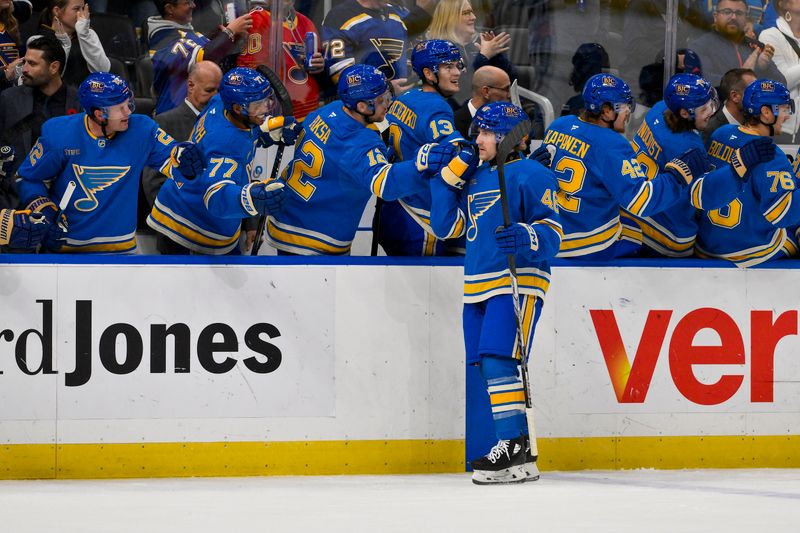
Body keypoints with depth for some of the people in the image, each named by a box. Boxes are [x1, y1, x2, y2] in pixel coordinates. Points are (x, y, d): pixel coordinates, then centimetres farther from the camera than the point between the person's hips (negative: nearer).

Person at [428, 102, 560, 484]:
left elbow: (552, 230, -9)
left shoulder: (530, 175, -3)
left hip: (517, 281, -8)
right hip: (478, 286, 8)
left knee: (499, 361, -18)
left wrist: (528, 238, -29)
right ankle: (517, 449, 11)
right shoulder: (475, 178, 20)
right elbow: (447, 226, 18)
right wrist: (445, 180, 10)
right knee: (488, 366, 5)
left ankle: (513, 449, -20)